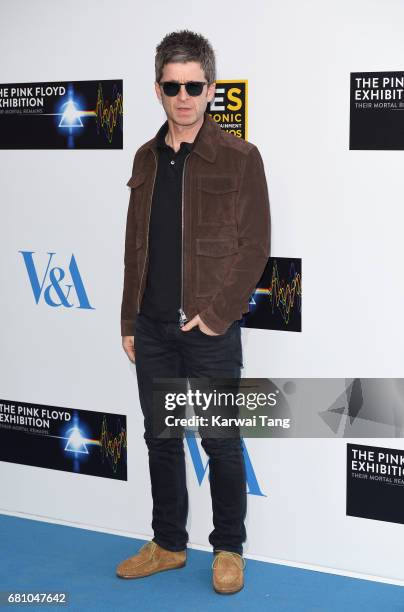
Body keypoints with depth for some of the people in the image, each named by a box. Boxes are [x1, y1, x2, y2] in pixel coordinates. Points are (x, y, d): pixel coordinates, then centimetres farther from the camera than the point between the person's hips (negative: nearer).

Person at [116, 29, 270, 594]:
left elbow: (255, 245, -9)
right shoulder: (147, 159, 10)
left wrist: (217, 312, -15)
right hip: (153, 327, 5)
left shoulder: (239, 158, -5)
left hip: (210, 328, -5)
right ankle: (168, 545, 28)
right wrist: (130, 320, 10)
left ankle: (229, 549, 21)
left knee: (221, 442, 5)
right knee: (161, 439, 13)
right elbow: (135, 247, 13)